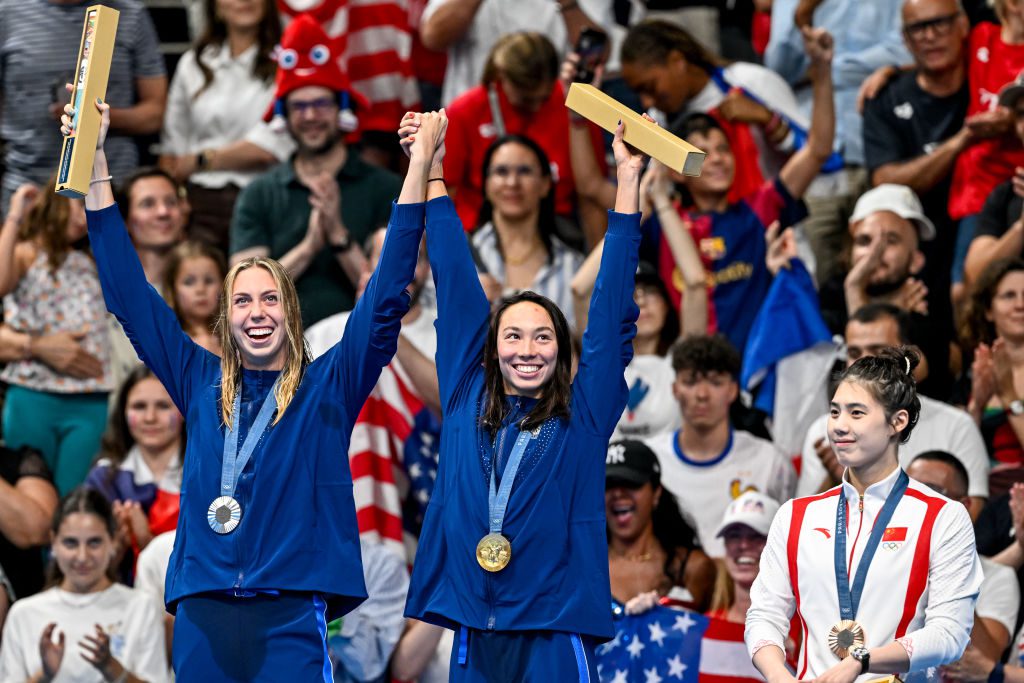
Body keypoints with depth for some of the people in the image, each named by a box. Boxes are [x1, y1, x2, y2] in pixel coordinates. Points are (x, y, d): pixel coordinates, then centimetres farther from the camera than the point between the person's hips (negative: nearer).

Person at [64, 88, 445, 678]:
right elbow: (131, 298, 17)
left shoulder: (326, 388, 8)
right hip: (202, 616, 3)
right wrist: (96, 163, 15)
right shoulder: (203, 385, 15)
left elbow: (386, 301, 2)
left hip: (290, 616, -2)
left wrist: (420, 165, -4)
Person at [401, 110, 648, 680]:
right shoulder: (467, 402, 11)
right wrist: (430, 173, 20)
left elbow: (611, 312, 3)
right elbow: (458, 290, 14)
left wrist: (628, 182, 0)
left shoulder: (583, 416, 5)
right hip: (474, 635, 3)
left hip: (554, 637, -3)